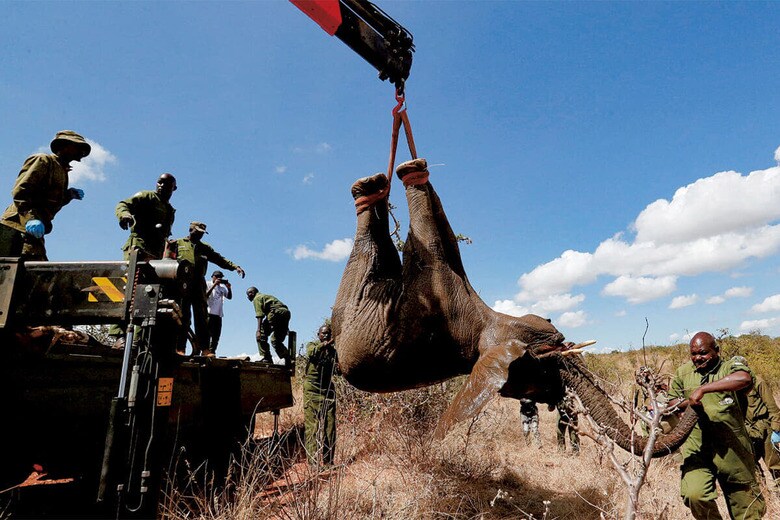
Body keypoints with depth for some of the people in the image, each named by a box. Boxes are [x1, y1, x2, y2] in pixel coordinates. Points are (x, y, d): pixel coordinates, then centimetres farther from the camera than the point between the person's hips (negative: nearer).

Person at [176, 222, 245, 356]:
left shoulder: (205, 248, 21)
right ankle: (180, 348, 0)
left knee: (202, 318, -2)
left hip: (199, 286, 3)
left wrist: (235, 267, 1)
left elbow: (220, 259, 14)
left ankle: (204, 349, -2)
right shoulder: (178, 244, 13)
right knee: (183, 317, -4)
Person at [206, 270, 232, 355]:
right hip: (209, 313, -5)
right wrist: (214, 285, -13)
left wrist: (229, 288, -2)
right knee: (208, 334, -10)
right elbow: (205, 295, -10)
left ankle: (212, 352, 8)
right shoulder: (207, 284, 6)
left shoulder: (222, 287, 18)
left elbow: (229, 297, 14)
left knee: (216, 335, 4)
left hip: (218, 314, 5)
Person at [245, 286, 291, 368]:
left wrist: (259, 330, -13)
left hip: (276, 312, -8)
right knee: (276, 340, 16)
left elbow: (259, 315, -6)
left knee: (261, 335, 3)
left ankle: (266, 358, -3)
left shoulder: (257, 298, 9)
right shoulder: (266, 296, 34)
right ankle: (288, 360, 8)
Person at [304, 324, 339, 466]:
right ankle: (312, 460, -2)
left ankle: (328, 460, 10)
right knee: (312, 426, -5)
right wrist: (323, 345, -38)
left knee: (330, 426, 2)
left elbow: (336, 370, 6)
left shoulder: (332, 350, 13)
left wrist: (338, 367, -17)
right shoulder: (312, 345, 3)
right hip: (312, 391, -4)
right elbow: (311, 353, -22)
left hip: (328, 390, 4)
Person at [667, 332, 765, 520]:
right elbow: (671, 403, 21)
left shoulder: (731, 367, -1)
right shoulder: (683, 373, 11)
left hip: (733, 448, -1)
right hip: (696, 448, 2)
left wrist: (702, 389, -26)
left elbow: (744, 378, -26)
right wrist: (687, 402, -1)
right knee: (694, 495, -19)